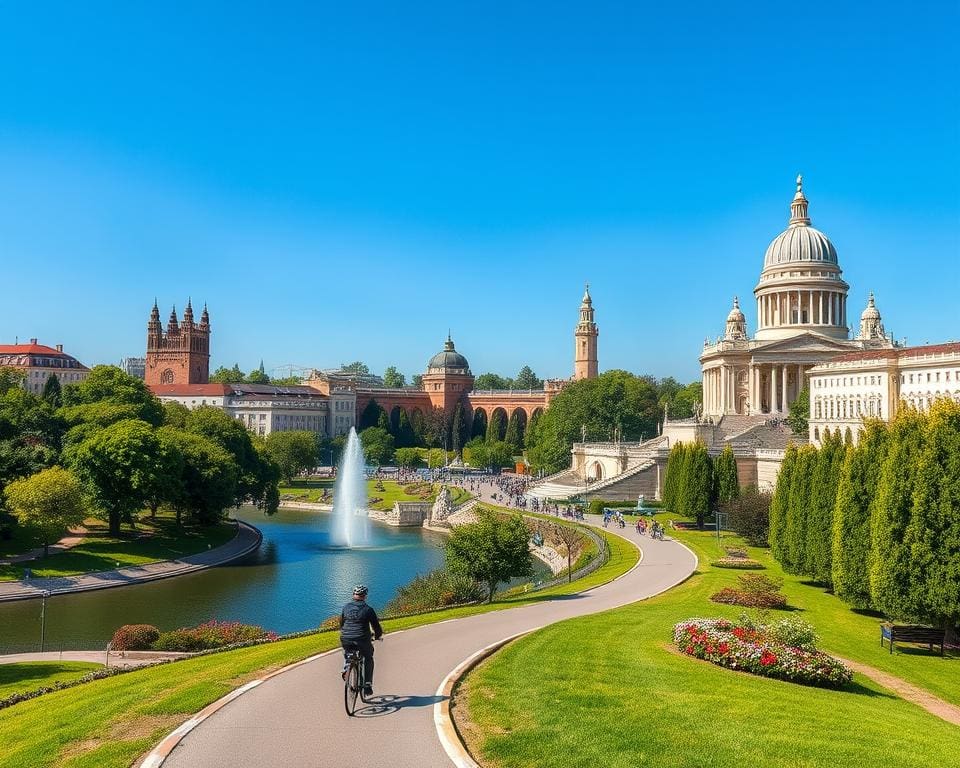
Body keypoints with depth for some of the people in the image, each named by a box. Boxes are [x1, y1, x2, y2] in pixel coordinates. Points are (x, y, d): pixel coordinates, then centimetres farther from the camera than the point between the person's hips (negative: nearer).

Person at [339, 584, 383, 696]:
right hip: (362, 640, -3)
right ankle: (367, 686, 15)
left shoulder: (346, 607, 9)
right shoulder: (368, 609, -1)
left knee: (347, 654, 35)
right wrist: (377, 636, 25)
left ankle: (346, 669, 8)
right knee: (368, 659, 23)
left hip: (346, 640, 3)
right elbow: (376, 626, 4)